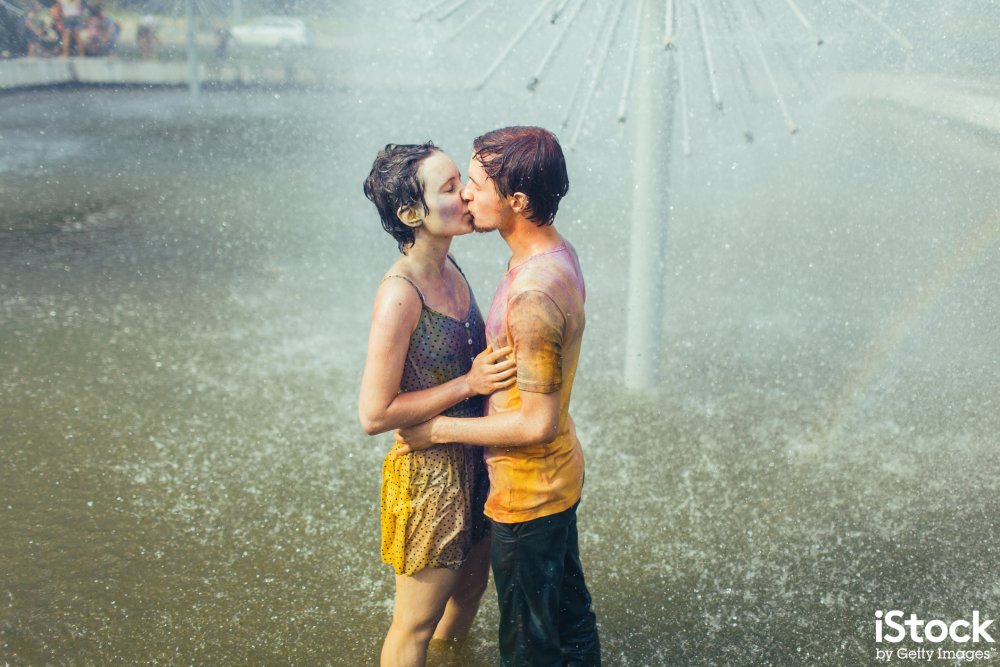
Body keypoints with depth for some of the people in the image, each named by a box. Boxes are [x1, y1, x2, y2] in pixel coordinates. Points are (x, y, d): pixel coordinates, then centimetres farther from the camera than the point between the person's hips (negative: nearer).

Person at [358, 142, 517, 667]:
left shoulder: (448, 268, 0)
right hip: (430, 471, -8)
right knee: (416, 622, 13)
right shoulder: (400, 295, -27)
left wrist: (495, 363, -1)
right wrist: (469, 384, -24)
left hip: (474, 461, 9)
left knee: (471, 584, 29)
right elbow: (374, 414, -25)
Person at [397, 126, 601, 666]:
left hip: (527, 495, -9)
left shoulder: (534, 294, -32)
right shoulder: (557, 254, -1)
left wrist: (438, 429, -18)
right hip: (561, 476, 9)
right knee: (568, 611, 28)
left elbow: (537, 423, -27)